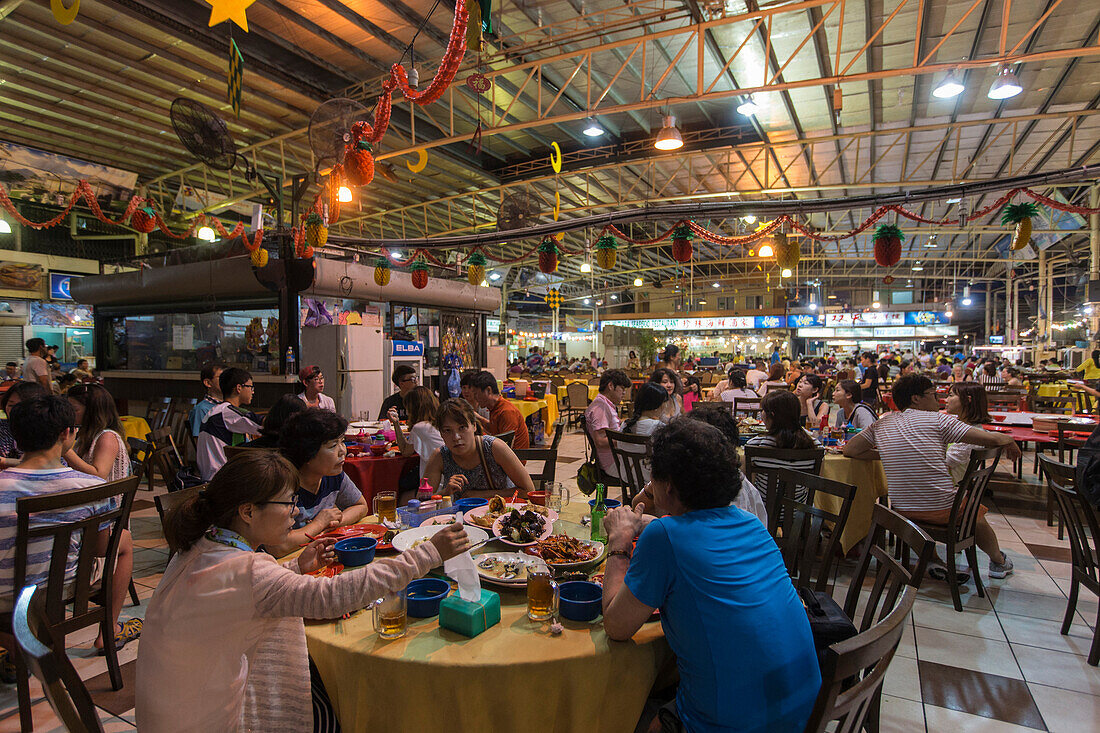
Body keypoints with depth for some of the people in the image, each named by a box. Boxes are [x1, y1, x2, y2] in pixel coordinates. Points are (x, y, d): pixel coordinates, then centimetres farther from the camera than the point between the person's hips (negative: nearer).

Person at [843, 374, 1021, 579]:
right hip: (945, 511, -3)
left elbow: (850, 450, 5)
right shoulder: (937, 420, -9)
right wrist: (1009, 441, 15)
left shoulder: (882, 424, 1)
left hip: (902, 510, 3)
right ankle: (999, 562, 52)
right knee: (976, 511, 31)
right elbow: (992, 439, -8)